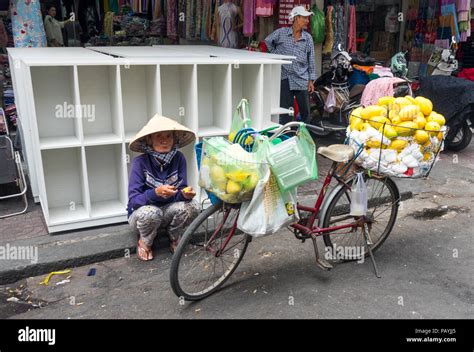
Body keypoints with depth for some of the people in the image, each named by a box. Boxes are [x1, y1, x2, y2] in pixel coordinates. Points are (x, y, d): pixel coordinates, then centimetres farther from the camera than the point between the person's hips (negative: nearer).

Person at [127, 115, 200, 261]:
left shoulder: (178, 158, -13)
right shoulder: (140, 162, -21)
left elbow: (180, 193, -11)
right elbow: (133, 200, -24)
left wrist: (185, 194, -36)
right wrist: (156, 193, -43)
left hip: (168, 211, 3)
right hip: (142, 212, -2)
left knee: (192, 205, -26)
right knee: (150, 213, -37)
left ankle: (174, 238, 3)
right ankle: (144, 243, -3)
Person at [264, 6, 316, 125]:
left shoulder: (308, 38, 7)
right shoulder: (281, 33, 1)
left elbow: (311, 59, 7)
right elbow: (267, 41, 14)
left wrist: (311, 80, 3)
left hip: (302, 79, 2)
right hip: (285, 79, -2)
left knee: (305, 110, 4)